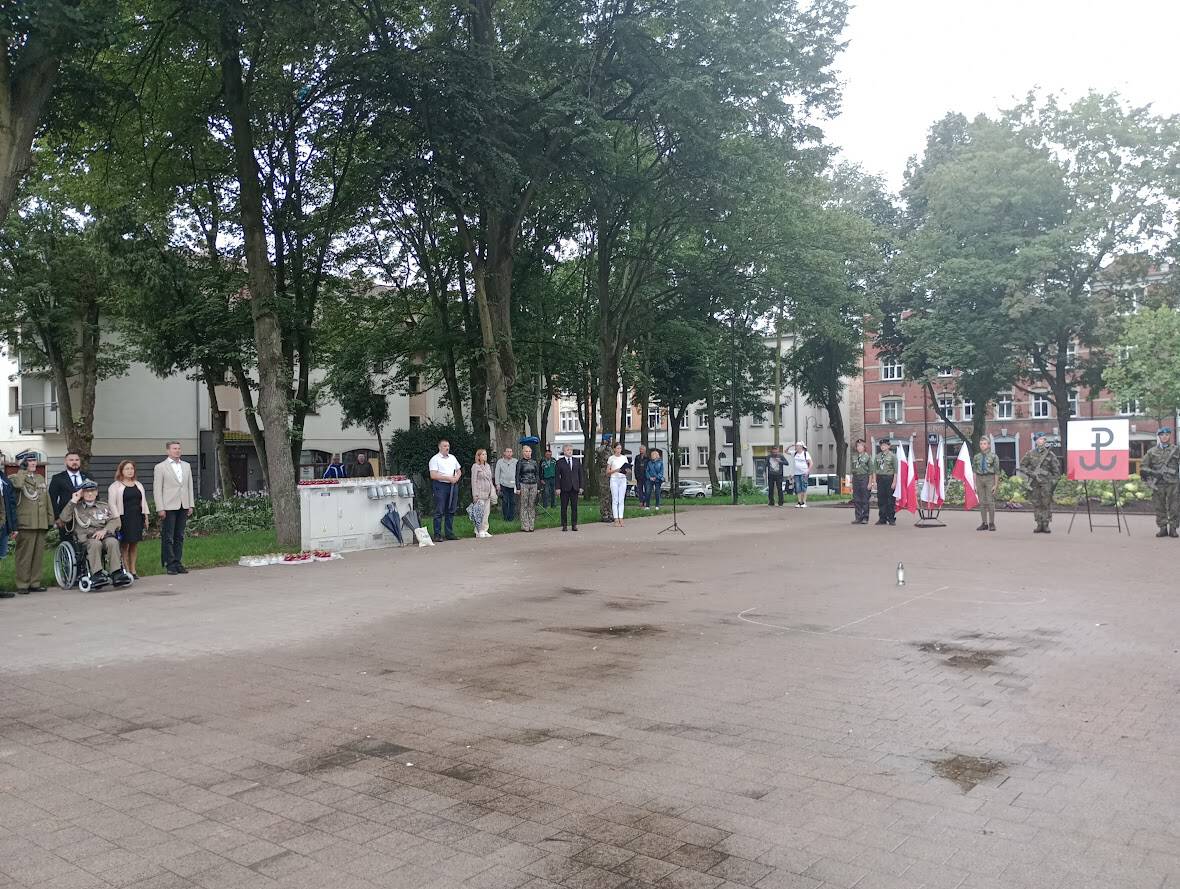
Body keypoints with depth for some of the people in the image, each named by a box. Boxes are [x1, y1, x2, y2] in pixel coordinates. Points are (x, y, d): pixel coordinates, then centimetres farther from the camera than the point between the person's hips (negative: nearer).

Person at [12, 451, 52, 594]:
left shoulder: (40, 479, 18)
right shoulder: (17, 478, -1)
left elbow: (47, 500, 20)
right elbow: (17, 484, -28)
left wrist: (50, 518, 15)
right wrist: (23, 471, -13)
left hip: (41, 523, 6)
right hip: (26, 523, -6)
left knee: (38, 554, 7)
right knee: (24, 555, -4)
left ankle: (34, 583, 14)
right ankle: (22, 585, 2)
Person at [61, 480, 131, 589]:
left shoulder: (104, 506, 27)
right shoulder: (76, 508, 22)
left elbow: (115, 521, 12)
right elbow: (64, 518, 4)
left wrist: (104, 530, -7)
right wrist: (73, 501, 4)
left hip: (103, 535, 2)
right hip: (85, 537, -2)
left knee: (113, 542, -34)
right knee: (95, 543, -38)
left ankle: (117, 573, -40)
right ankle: (96, 575, -45)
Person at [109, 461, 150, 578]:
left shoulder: (138, 485, 17)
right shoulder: (115, 486, -1)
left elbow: (143, 501, 19)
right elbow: (112, 503, -7)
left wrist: (146, 517, 13)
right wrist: (117, 519, -15)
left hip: (137, 518, 5)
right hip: (124, 519, -5)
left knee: (135, 544, 6)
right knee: (124, 544, -4)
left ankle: (133, 570, 11)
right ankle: (126, 570, 0)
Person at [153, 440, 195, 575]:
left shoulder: (186, 466, 14)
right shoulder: (160, 467, -1)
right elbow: (157, 489, -4)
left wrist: (190, 505, 9)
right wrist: (160, 508, -11)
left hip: (183, 507, 5)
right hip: (168, 507, -5)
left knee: (179, 537, 8)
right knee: (168, 538, -3)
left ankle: (178, 563, 13)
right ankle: (170, 564, 2)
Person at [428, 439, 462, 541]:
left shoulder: (453, 457, 16)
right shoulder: (435, 459, -4)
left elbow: (459, 471, 21)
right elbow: (433, 475, -13)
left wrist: (456, 478, -2)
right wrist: (448, 478, -17)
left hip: (453, 486, 6)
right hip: (440, 486, -6)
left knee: (451, 511, 9)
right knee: (439, 511, -5)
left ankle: (449, 533, 16)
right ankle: (437, 534, -2)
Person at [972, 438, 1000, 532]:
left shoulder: (993, 457, -1)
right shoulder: (976, 457, 10)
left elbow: (996, 472, -1)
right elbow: (974, 471, 11)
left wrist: (995, 485, -6)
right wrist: (975, 485, 5)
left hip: (990, 478, -4)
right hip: (979, 479, 4)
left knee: (990, 501, -5)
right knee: (982, 502, 4)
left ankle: (991, 524, 2)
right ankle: (984, 523, 9)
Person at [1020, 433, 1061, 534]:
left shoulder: (1050, 454, 2)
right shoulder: (1031, 453, 5)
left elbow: (1056, 469, 6)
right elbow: (1022, 466, 11)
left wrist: (1054, 481, 0)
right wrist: (1030, 473, -5)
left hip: (1046, 482, -1)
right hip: (1034, 482, 1)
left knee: (1046, 504, -4)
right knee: (1036, 504, 3)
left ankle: (1046, 525, 1)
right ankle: (1039, 525, 8)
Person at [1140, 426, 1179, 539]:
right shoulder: (1152, 452, 11)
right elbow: (1143, 466, 11)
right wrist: (1153, 473, -1)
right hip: (1158, 484, 1)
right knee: (1159, 508, 3)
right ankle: (1162, 528, 10)